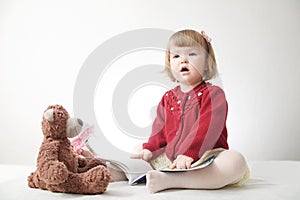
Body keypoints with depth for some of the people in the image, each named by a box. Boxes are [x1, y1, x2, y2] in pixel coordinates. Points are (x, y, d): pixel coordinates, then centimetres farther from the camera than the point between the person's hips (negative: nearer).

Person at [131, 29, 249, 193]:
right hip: (170, 158, 5)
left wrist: (189, 154, -28)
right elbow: (160, 131, 15)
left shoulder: (213, 94, -3)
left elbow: (206, 129, -17)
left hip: (206, 157, -5)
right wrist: (149, 149, -4)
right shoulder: (168, 98, 16)